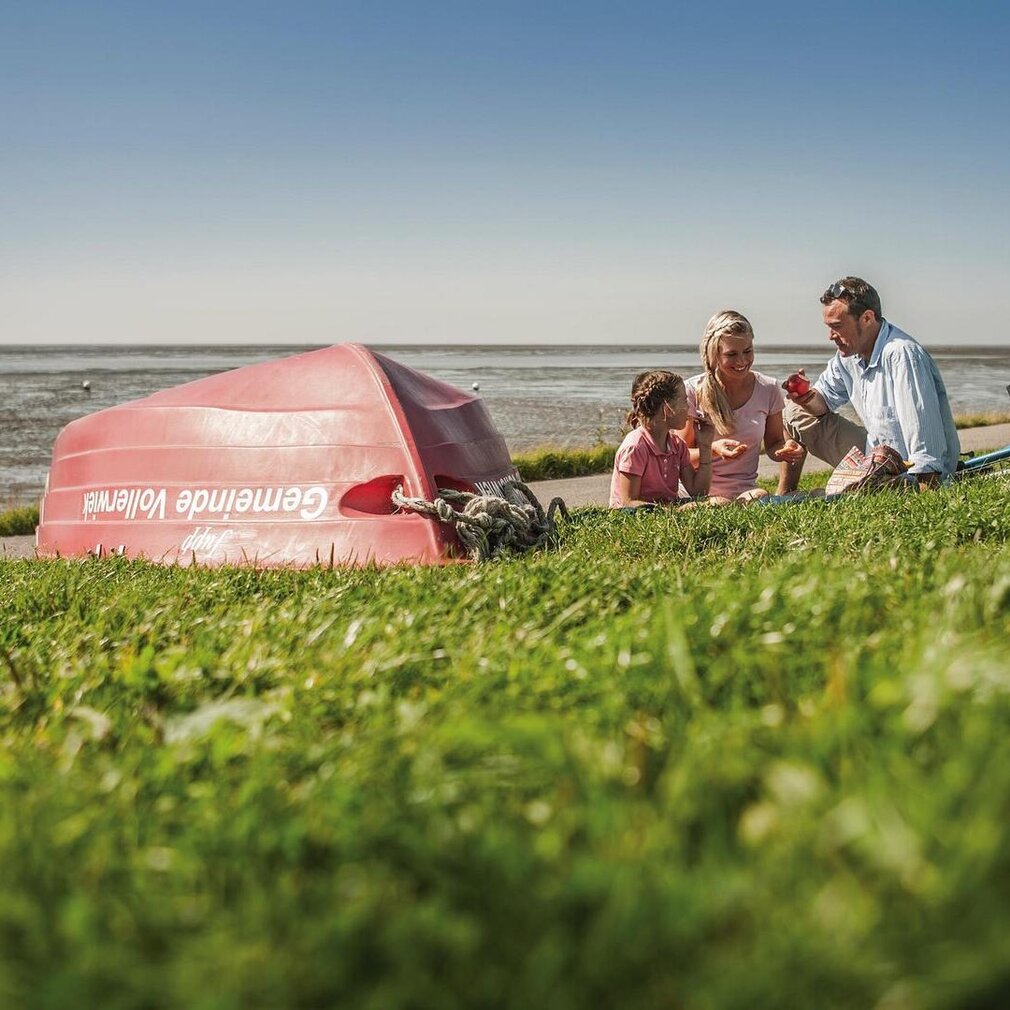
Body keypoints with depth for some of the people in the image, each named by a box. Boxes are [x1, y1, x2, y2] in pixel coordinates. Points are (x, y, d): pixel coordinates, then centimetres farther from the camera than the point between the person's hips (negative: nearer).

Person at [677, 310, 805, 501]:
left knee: (761, 497, -32)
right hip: (700, 492, -2)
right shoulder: (694, 391, -6)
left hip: (744, 491, 3)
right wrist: (712, 450, -25)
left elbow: (773, 445, 13)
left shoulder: (769, 389, 3)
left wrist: (786, 448, -11)